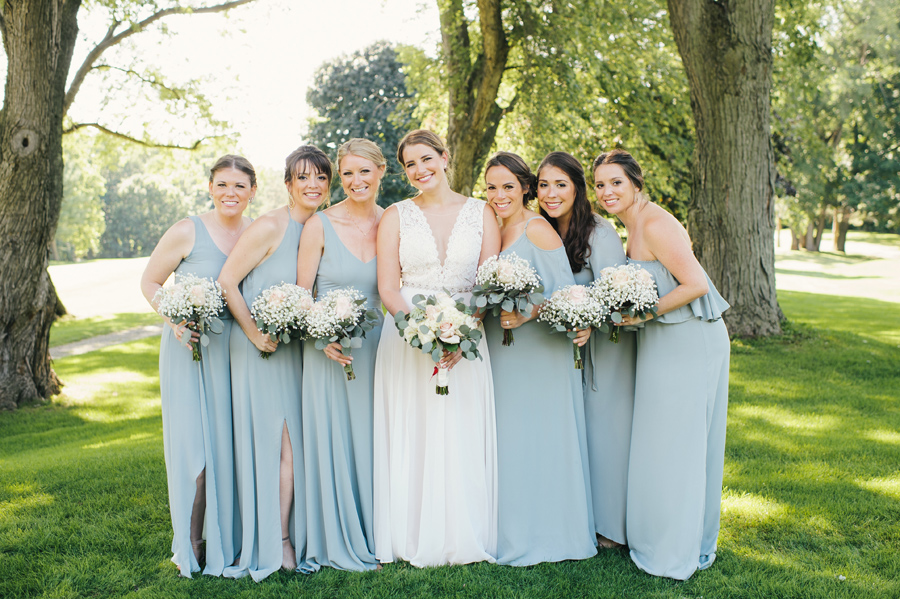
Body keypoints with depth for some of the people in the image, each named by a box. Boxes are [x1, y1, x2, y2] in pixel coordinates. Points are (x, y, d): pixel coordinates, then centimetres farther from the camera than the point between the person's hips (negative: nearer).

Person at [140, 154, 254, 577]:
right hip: (190, 348, -3)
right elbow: (150, 281, 1)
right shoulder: (187, 232, -8)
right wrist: (175, 321, -14)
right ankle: (191, 547, 16)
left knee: (233, 444, 9)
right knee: (194, 448, -1)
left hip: (238, 350, 3)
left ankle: (229, 541, 25)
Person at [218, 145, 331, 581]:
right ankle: (270, 544, 10)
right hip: (258, 348, -6)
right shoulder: (269, 227, -14)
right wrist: (255, 333, -14)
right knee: (271, 441, -3)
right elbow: (227, 282, -13)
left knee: (295, 441, 8)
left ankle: (289, 537, 19)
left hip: (294, 348, 6)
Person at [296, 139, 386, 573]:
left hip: (376, 347, 3)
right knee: (334, 442, 4)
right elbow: (301, 295, -5)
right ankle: (340, 542, 20)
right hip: (329, 350, -3)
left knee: (374, 442, 11)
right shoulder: (320, 225, -8)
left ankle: (374, 536, 28)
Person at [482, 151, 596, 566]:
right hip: (500, 352, 7)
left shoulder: (537, 229, -12)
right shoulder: (494, 231, 11)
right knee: (506, 438, 11)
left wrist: (527, 314, -27)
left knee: (536, 437, 1)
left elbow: (567, 293, -15)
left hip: (539, 350, -7)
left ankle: (544, 534, 16)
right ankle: (513, 533, 24)